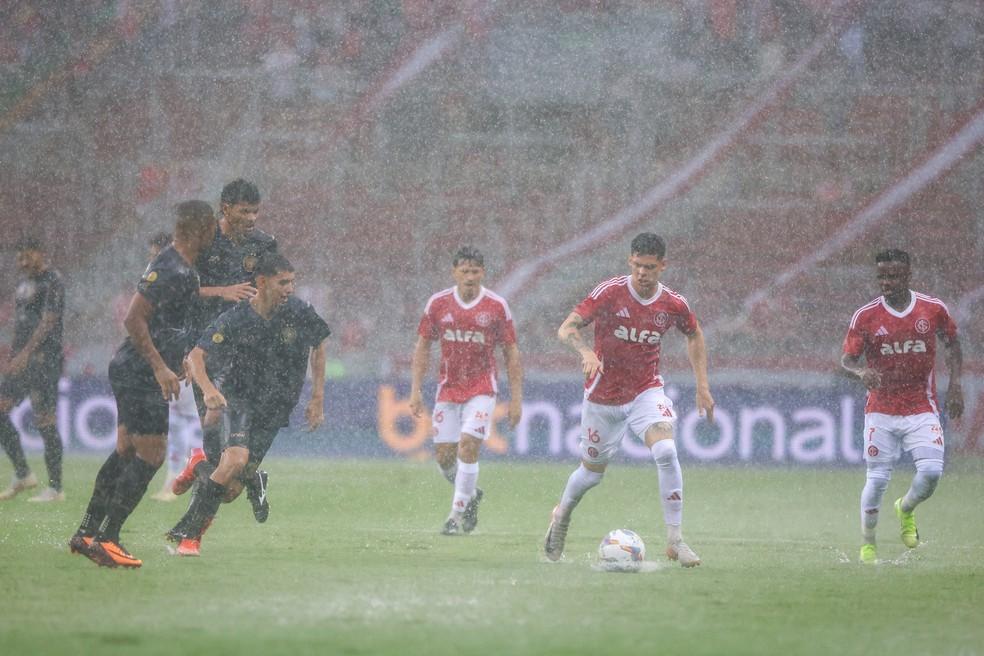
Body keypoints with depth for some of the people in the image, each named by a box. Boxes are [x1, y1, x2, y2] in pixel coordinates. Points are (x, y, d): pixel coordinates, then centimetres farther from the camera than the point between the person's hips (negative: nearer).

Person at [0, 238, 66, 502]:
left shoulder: (52, 281, -9)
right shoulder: (24, 283, 18)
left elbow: (48, 322, -18)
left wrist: (25, 354, -25)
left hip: (43, 358, -9)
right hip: (21, 359, 9)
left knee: (44, 419, -8)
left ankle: (55, 488, -4)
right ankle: (22, 474, 10)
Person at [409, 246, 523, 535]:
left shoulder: (497, 306, -5)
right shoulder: (438, 303, 0)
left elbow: (511, 353, 1)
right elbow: (422, 347, 8)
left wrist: (516, 398, -2)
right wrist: (415, 390, 2)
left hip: (481, 389, -3)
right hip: (448, 389, 3)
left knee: (468, 446, -18)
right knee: (444, 456, 1)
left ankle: (458, 514, -9)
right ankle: (471, 495, 31)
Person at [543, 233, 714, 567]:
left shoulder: (674, 304, -7)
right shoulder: (609, 292, -16)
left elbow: (694, 336, 14)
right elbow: (566, 329, -18)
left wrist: (702, 385, 9)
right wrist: (586, 352, -38)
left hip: (646, 391, 1)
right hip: (603, 395, -1)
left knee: (666, 452, -24)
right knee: (593, 471, 12)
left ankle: (675, 539, -17)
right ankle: (562, 514, 45)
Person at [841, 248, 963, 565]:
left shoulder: (933, 309, -1)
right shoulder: (865, 316, -5)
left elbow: (952, 343, 16)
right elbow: (847, 358, -5)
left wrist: (955, 384, 6)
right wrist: (862, 372, -28)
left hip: (922, 409, 1)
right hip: (880, 411, -1)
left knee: (931, 471, -14)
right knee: (877, 479, -2)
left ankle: (906, 509, 19)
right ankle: (867, 544, 18)